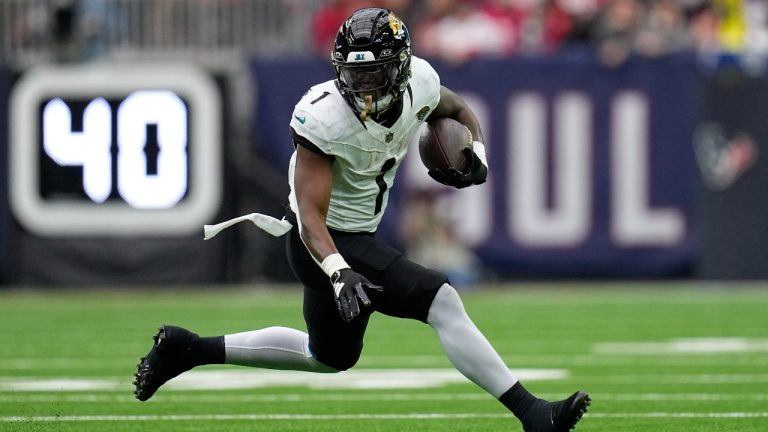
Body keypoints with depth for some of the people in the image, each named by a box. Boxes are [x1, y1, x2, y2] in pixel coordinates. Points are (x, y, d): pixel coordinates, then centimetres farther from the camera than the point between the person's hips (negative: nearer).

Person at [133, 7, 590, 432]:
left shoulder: (420, 84, -12)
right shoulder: (324, 118, -30)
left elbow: (458, 111, 13)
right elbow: (311, 215, -31)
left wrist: (476, 158, -8)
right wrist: (340, 273, -47)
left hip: (357, 234, 9)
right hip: (326, 240, -9)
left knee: (331, 357, 25)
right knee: (441, 302, -18)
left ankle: (189, 349, 32)